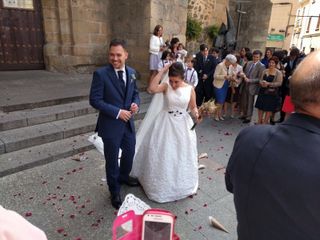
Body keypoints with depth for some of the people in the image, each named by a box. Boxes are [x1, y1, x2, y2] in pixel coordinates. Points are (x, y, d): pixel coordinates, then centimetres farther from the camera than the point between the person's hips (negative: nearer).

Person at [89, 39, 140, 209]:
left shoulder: (131, 72, 2)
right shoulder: (101, 74, -15)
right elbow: (94, 100, -17)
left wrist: (136, 103, -9)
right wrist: (117, 112, -22)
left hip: (128, 122, 6)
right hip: (110, 125, -5)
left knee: (130, 152, 22)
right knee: (112, 159, 11)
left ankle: (123, 176, 53)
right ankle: (115, 192, 35)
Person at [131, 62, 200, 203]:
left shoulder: (190, 89, -5)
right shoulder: (166, 86, -10)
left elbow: (193, 107, 4)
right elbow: (153, 88, -31)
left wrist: (197, 115, -18)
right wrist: (163, 70, -24)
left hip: (183, 125, 1)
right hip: (165, 123, -1)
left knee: (183, 155, 13)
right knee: (162, 153, 8)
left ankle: (183, 184, 38)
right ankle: (161, 184, 32)